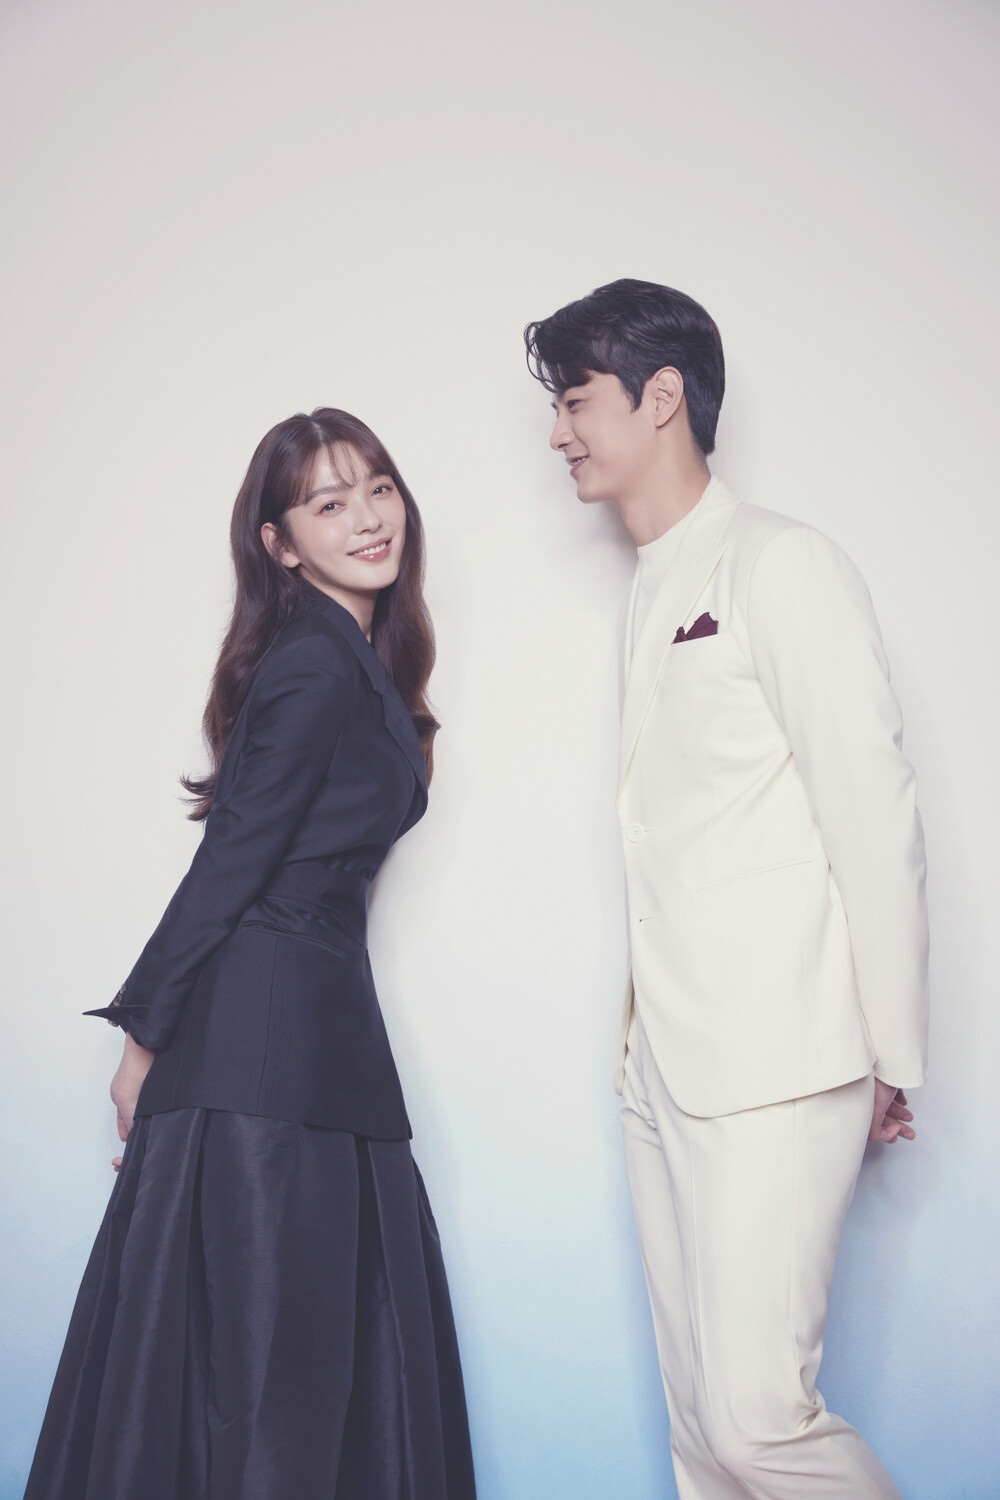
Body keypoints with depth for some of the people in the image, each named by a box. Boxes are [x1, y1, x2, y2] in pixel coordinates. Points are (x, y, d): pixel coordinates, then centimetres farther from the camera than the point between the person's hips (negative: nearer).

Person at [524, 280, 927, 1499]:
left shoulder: (783, 567, -7)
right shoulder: (653, 595, 17)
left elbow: (876, 819, -10)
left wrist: (892, 1063, -8)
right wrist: (642, 1022, 11)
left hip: (778, 1070, -8)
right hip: (664, 1067, 8)